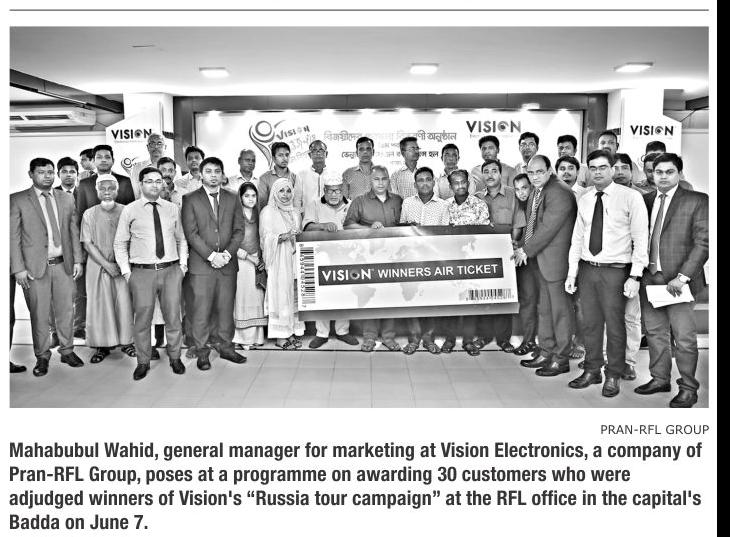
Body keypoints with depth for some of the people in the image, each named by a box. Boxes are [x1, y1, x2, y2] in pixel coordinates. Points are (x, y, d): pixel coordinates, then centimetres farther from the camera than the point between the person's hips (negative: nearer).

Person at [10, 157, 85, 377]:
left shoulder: (66, 199, 10)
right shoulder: (17, 200, -2)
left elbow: (74, 233, 12)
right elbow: (13, 237, -4)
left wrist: (77, 260, 7)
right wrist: (18, 268, -9)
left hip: (64, 265, 3)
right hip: (35, 267, -3)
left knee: (66, 310, 9)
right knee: (39, 314, 5)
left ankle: (67, 350, 24)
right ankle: (42, 356, 18)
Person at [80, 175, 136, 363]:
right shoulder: (89, 214, 2)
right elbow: (87, 244, -2)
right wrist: (106, 265, -11)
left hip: (122, 266, 0)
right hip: (98, 266, 0)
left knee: (125, 303, 1)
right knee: (99, 304, 3)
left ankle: (126, 341, 15)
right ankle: (102, 345, 13)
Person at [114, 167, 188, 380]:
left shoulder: (172, 209, 10)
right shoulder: (130, 211, 2)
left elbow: (181, 239, 18)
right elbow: (120, 244, 6)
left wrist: (183, 264, 7)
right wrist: (126, 272, -1)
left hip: (171, 270, 2)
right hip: (142, 272, -2)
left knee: (173, 317, 7)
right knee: (142, 319, 3)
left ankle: (175, 357, 24)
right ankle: (143, 362, 18)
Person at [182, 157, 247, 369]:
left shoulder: (232, 199, 12)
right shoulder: (190, 200, 3)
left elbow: (239, 230, 7)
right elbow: (191, 233, -5)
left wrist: (228, 253, -8)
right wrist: (211, 255, -13)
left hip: (227, 264, 3)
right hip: (201, 264, -3)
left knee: (226, 308, 7)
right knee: (201, 310, -1)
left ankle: (226, 347, 20)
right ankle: (202, 352, 10)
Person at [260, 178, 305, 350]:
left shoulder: (295, 212, 17)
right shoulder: (268, 211, 1)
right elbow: (266, 238, -8)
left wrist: (296, 236, 0)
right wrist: (283, 236, -23)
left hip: (293, 258, 5)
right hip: (277, 260, -5)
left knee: (294, 295, 2)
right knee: (280, 295, -7)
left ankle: (293, 332, 10)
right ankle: (280, 336, -2)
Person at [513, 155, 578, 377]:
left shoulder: (559, 193, -17)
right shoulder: (536, 192, 13)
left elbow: (548, 228, -20)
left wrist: (526, 251, -13)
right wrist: (523, 248, 5)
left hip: (557, 260, -9)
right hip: (540, 260, 10)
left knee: (560, 310, 1)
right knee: (544, 308, 16)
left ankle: (561, 359, 11)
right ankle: (546, 353, 27)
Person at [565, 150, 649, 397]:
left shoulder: (630, 197, -6)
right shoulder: (584, 200, 8)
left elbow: (641, 238, -7)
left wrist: (635, 276, -12)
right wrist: (571, 273, 7)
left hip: (615, 271, -4)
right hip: (587, 269, 4)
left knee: (614, 325, 3)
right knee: (590, 324, 11)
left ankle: (613, 376, 18)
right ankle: (591, 371, 25)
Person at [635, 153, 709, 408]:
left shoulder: (697, 201, -3)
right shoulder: (644, 200, 10)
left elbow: (703, 242, -8)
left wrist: (682, 277, -15)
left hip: (677, 281, -4)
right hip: (649, 278, 5)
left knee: (684, 337, 1)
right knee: (655, 332, 13)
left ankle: (688, 388, 14)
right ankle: (659, 378, 27)